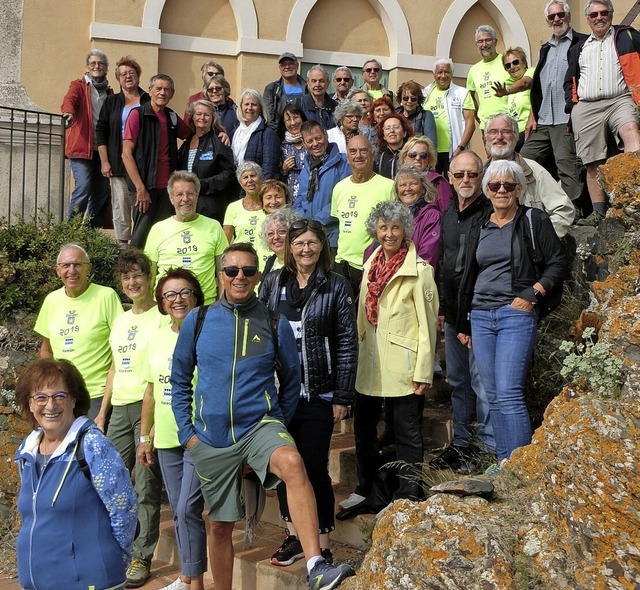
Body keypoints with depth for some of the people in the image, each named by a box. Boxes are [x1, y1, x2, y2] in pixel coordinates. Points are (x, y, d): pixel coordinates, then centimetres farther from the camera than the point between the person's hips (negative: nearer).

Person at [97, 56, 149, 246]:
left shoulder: (148, 102, 9)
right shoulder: (111, 102, 11)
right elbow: (101, 131, 9)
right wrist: (104, 161, 0)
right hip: (119, 163, 1)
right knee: (121, 205, -2)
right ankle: (122, 243, 4)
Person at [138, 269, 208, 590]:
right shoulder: (159, 337, 8)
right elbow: (151, 391, 14)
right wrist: (145, 437, 16)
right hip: (166, 439, 6)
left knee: (188, 509, -8)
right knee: (178, 511, 14)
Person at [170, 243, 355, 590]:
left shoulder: (276, 326, -1)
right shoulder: (197, 322, 1)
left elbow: (291, 381, 10)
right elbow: (179, 381, 9)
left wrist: (278, 424, 5)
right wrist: (186, 432, 4)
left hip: (259, 425, -2)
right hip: (212, 438, 2)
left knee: (292, 462, -34)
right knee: (220, 524, 12)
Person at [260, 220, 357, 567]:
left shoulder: (336, 287, -3)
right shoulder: (272, 283, 5)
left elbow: (347, 343, -4)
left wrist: (343, 396, -7)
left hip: (318, 395, -3)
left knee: (315, 468, 2)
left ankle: (322, 545, 18)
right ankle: (293, 536, 28)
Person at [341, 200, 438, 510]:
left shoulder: (418, 270, -9)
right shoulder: (371, 265, 11)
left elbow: (427, 324, -11)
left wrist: (424, 371, -14)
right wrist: (357, 354, 15)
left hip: (402, 365, -7)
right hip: (370, 364, 7)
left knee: (407, 432, 4)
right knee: (363, 427, 17)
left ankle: (408, 495, 17)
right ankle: (365, 488, 34)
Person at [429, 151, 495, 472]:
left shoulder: (491, 213, -9)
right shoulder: (447, 216, 14)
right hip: (453, 313, 8)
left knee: (482, 382, -3)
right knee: (457, 382, 15)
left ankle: (488, 446, 8)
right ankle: (461, 442, 27)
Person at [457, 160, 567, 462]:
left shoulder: (534, 220, 1)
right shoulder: (479, 229, 15)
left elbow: (557, 264, -1)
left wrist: (532, 294, -13)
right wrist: (462, 324, 19)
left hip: (516, 314, -5)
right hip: (480, 316, 6)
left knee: (508, 393, -14)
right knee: (493, 396, 7)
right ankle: (504, 464, 15)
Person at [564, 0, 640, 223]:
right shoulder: (578, 48, 24)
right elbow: (570, 80, 26)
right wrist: (571, 104, 12)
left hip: (619, 100, -4)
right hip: (586, 108, 4)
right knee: (592, 162, -1)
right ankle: (599, 211, 3)